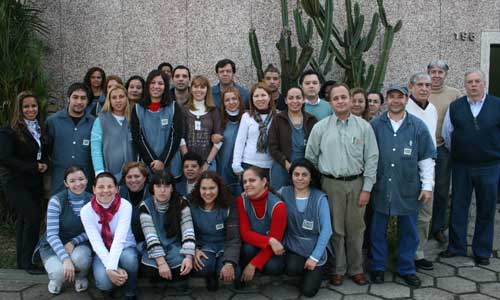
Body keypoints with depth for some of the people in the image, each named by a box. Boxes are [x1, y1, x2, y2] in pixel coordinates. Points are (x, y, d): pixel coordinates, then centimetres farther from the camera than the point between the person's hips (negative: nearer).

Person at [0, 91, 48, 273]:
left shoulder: (40, 130, 11)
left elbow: (45, 154, 20)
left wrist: (44, 164, -3)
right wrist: (33, 167, -17)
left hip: (35, 184, 7)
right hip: (16, 184, -6)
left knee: (24, 220, 12)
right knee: (34, 216, -17)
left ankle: (22, 260, 21)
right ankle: (27, 261, -6)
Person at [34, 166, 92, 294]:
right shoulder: (56, 201, -18)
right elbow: (52, 235, -22)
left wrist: (73, 242, -19)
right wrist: (65, 258, -34)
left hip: (79, 243, 2)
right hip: (54, 245, -2)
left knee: (80, 258, -33)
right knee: (61, 272, -31)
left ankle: (81, 276, 5)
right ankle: (56, 278, 10)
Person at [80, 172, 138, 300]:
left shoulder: (125, 206, -17)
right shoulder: (86, 210, -13)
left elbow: (120, 238, -27)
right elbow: (96, 242, -20)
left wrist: (112, 267, -39)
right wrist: (110, 268, -33)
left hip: (124, 248, -1)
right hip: (102, 253, 1)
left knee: (129, 258, -36)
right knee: (105, 281, -29)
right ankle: (107, 286, 11)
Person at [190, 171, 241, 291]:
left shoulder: (228, 207, -11)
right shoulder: (192, 207, -8)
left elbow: (234, 238, -15)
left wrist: (230, 263, -31)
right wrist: (194, 250, -21)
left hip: (225, 246, 0)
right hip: (204, 246, 1)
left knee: (231, 272, -32)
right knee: (202, 267, -34)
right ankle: (210, 277, 3)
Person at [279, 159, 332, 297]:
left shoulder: (320, 198, -11)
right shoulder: (284, 193, -5)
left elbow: (326, 230, -11)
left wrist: (314, 257, -12)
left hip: (315, 247, -1)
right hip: (294, 245, 1)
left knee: (308, 291, -7)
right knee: (292, 269, -28)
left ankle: (315, 272, 27)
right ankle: (304, 270, 9)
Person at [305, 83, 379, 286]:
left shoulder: (364, 127, 1)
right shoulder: (320, 128, 1)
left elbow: (371, 159, 1)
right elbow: (310, 159, 7)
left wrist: (367, 189, -3)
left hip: (356, 184, 0)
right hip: (330, 184, 0)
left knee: (355, 228, 8)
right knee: (335, 229, 6)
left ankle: (356, 269, 23)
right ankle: (337, 269, 21)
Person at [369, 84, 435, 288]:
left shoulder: (418, 126, 0)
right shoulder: (375, 125, -1)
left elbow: (426, 159, 3)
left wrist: (428, 186, 0)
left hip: (408, 189, 0)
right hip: (381, 188, 0)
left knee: (408, 231, 10)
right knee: (378, 230, 9)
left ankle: (406, 269, 26)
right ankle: (378, 267, 24)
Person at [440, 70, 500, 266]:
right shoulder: (455, 107, 2)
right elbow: (446, 134, 10)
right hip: (461, 166, 2)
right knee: (458, 207, 9)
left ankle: (482, 251, 22)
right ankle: (456, 247, 23)